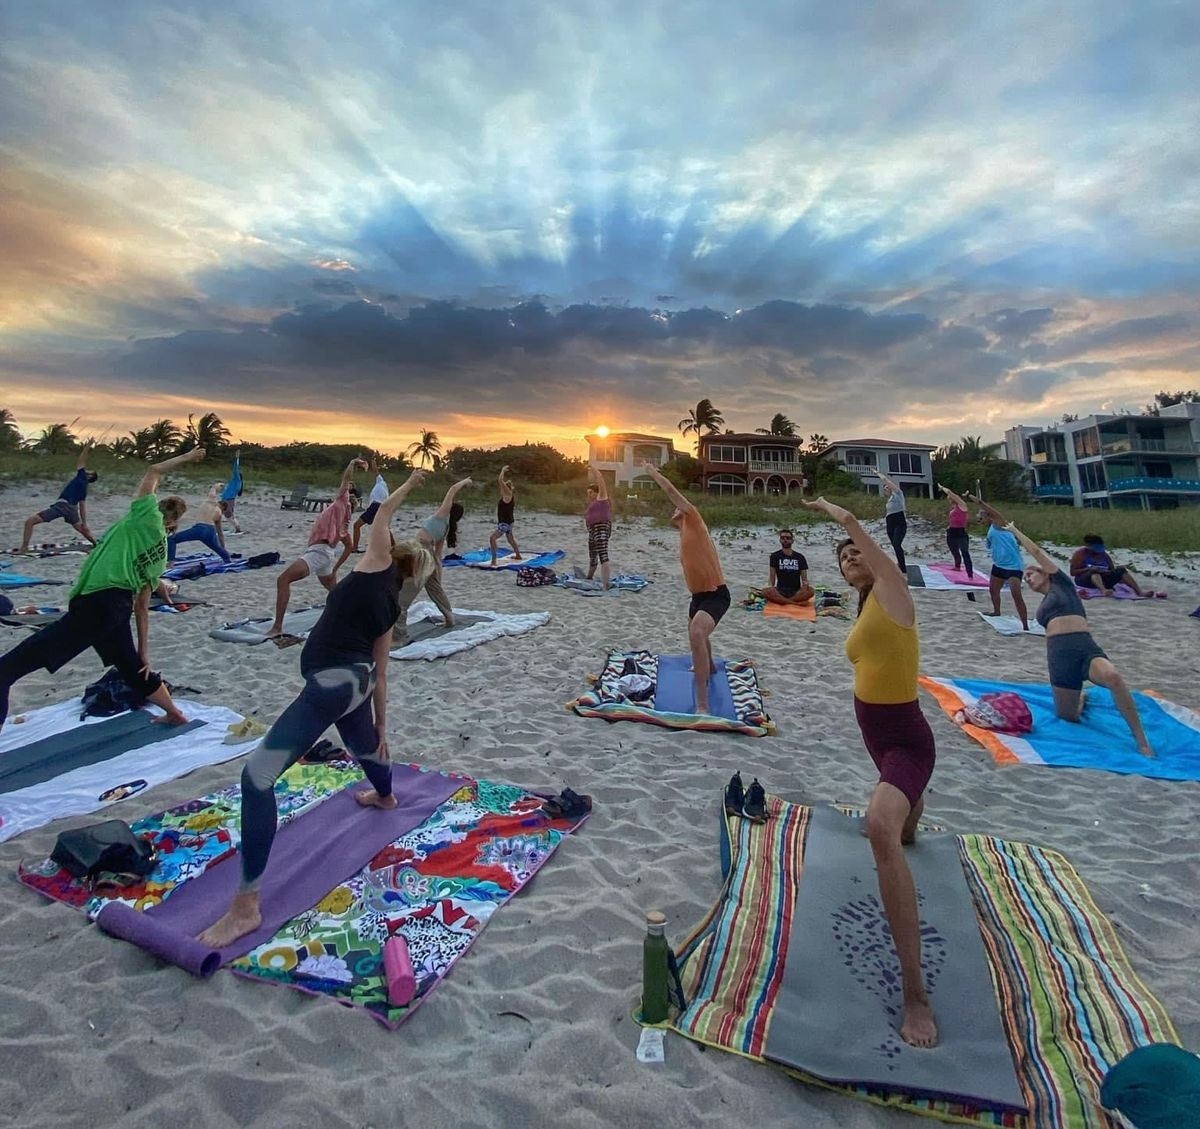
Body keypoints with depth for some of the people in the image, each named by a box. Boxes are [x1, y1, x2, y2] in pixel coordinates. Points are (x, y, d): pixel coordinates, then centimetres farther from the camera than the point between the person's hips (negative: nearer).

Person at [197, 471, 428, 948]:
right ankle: (384, 796, 71)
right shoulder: (390, 606, 21)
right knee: (366, 748, 39)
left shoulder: (377, 563, 5)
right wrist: (381, 727, 29)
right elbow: (379, 671, 24)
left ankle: (246, 906, -8)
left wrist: (408, 483, 31)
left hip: (332, 681, -9)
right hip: (356, 682, 9)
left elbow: (381, 516, 11)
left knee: (258, 777, -10)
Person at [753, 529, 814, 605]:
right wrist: (770, 587, -17)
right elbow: (772, 578, 4)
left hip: (796, 592, 1)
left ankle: (779, 600, -29)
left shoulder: (800, 557, 11)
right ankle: (797, 602, -31)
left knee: (810, 591, -32)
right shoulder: (775, 556, 7)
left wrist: (805, 583, -15)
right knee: (766, 592, -34)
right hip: (780, 591, -1)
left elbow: (804, 578, 9)